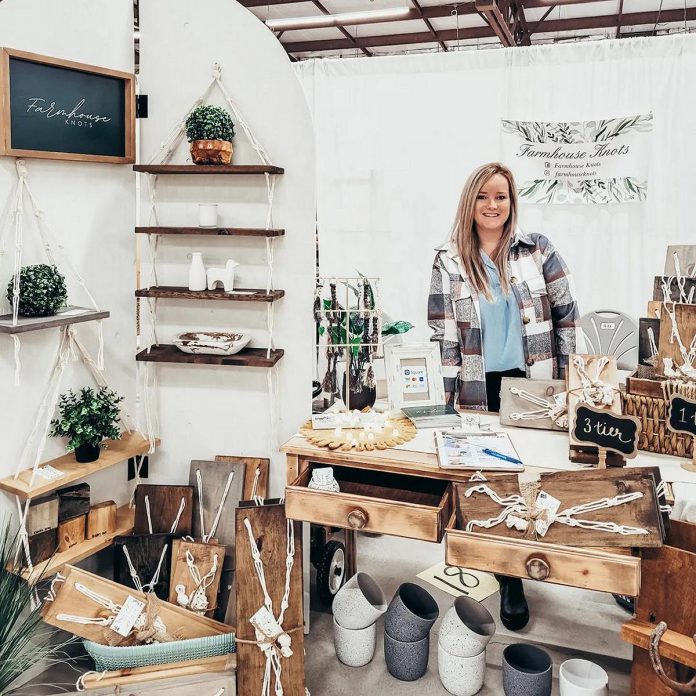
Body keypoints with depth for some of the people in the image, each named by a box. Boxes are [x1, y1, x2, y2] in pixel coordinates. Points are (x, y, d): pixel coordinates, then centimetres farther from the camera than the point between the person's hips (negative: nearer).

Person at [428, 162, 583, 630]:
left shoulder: (538, 249, 1)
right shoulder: (449, 261, 1)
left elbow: (568, 315, 3)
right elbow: (444, 334, 1)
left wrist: (572, 379, 0)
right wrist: (446, 395, -3)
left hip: (534, 381, 0)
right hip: (479, 387, 0)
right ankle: (510, 579, 21)